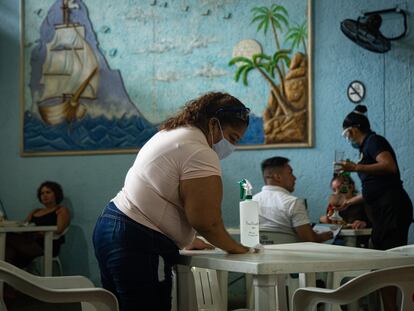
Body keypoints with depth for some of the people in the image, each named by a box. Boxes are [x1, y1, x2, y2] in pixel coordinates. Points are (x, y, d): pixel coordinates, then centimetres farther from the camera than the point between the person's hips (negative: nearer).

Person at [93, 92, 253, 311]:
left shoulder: (170, 133, 17)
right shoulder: (200, 153, -15)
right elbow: (206, 222, -18)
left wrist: (187, 240, 23)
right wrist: (235, 248, -2)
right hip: (138, 246, -11)